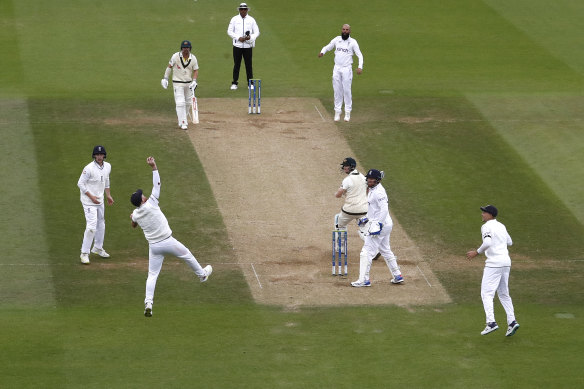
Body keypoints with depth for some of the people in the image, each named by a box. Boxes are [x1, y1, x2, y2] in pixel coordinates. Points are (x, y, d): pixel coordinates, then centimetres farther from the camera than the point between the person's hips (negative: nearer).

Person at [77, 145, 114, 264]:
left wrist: (108, 195, 19)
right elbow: (80, 183, -17)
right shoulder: (89, 168, -22)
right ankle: (84, 253, -8)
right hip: (89, 201, -8)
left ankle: (98, 248, 39)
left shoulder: (107, 166, 2)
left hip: (100, 200, 8)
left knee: (101, 224, 20)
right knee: (91, 226, -15)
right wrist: (91, 196, -21)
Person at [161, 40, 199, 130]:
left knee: (187, 103, 14)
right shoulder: (176, 56, -12)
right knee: (180, 103, -12)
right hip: (178, 83, -4)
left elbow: (196, 71, -1)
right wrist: (165, 79, -2)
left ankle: (181, 119, 34)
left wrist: (194, 81, -16)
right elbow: (169, 66, -1)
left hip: (189, 83, 4)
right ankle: (183, 123, -9)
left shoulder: (193, 58, -6)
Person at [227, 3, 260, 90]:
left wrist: (250, 38, -15)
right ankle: (234, 83, 8)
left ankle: (250, 83, 10)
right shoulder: (234, 19, 4)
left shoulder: (251, 20, 5)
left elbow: (257, 32, 5)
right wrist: (238, 38, -13)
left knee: (249, 65, 2)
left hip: (248, 46, 0)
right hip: (237, 45, 0)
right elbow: (229, 31, 1)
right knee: (236, 64, 2)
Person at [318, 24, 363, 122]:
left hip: (347, 69, -3)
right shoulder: (336, 40, 7)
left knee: (347, 90, -2)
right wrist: (322, 52, -10)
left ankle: (347, 113, 6)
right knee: (337, 91, 4)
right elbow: (327, 47, 15)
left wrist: (360, 67, -20)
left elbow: (359, 55, -4)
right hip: (337, 69, 3)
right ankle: (337, 112, 9)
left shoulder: (353, 42, -2)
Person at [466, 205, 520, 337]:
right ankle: (512, 322, 4)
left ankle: (491, 322, -19)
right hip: (506, 262, 8)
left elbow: (487, 243, -23)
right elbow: (509, 242, 27)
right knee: (504, 294, 14)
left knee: (486, 293, -7)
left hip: (494, 263, -8)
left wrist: (477, 252, -13)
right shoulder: (501, 226, 17)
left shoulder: (486, 227, -8)